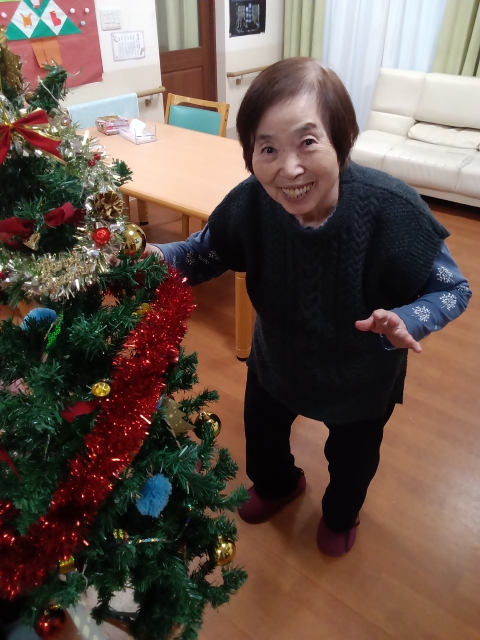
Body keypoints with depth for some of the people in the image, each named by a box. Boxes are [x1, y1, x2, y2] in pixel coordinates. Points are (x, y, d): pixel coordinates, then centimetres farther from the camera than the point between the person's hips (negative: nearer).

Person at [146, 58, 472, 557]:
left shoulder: (391, 211, -36)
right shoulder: (251, 203, -30)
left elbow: (452, 289, -21)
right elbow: (205, 252, -10)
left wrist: (405, 323, -42)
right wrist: (156, 257, -31)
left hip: (362, 373, -1)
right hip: (277, 356, 2)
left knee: (351, 455, 26)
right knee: (261, 429, 28)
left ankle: (341, 514, 65)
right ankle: (277, 484, 67)